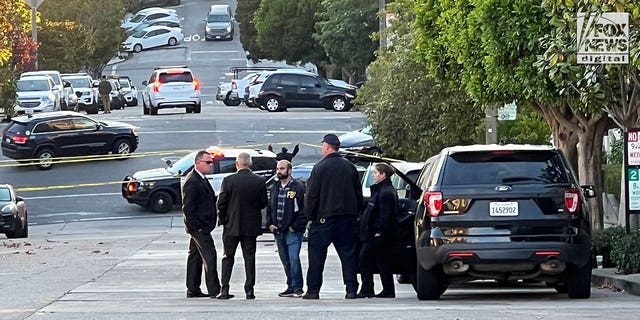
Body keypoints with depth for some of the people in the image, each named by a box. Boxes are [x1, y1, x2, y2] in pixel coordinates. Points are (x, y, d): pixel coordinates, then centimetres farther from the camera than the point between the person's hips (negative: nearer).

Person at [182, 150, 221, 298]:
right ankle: (214, 290, -12)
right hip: (198, 225, -10)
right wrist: (195, 225, -20)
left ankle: (193, 290, 18)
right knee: (209, 255, -11)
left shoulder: (202, 179, 16)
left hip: (201, 226, 10)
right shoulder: (191, 181, -16)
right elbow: (187, 207, -19)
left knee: (195, 256, 13)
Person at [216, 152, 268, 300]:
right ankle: (249, 290, 2)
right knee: (249, 257, 6)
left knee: (228, 257, 9)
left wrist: (222, 219, 6)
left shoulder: (228, 181, -11)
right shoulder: (259, 181, -5)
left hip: (232, 226, -1)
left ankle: (225, 290, 5)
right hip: (251, 225, 1)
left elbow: (221, 203, -8)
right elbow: (264, 203, 2)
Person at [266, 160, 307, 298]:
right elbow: (269, 207, 22)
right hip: (278, 231, 7)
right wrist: (270, 223, 8)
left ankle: (297, 287, -8)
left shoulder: (298, 188, -6)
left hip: (293, 231, -7)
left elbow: (304, 210, -8)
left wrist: (295, 226, -12)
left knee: (293, 258, -14)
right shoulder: (275, 188, 15)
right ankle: (291, 287, 16)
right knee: (285, 261, 10)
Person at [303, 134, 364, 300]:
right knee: (348, 253, 6)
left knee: (317, 255, 1)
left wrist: (310, 214, -1)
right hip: (347, 217, 5)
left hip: (325, 217, -5)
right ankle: (351, 289, 0)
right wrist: (355, 213, 19)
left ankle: (313, 289, -1)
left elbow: (312, 194, -9)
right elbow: (359, 194, 13)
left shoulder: (320, 167, -8)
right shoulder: (350, 167, 8)